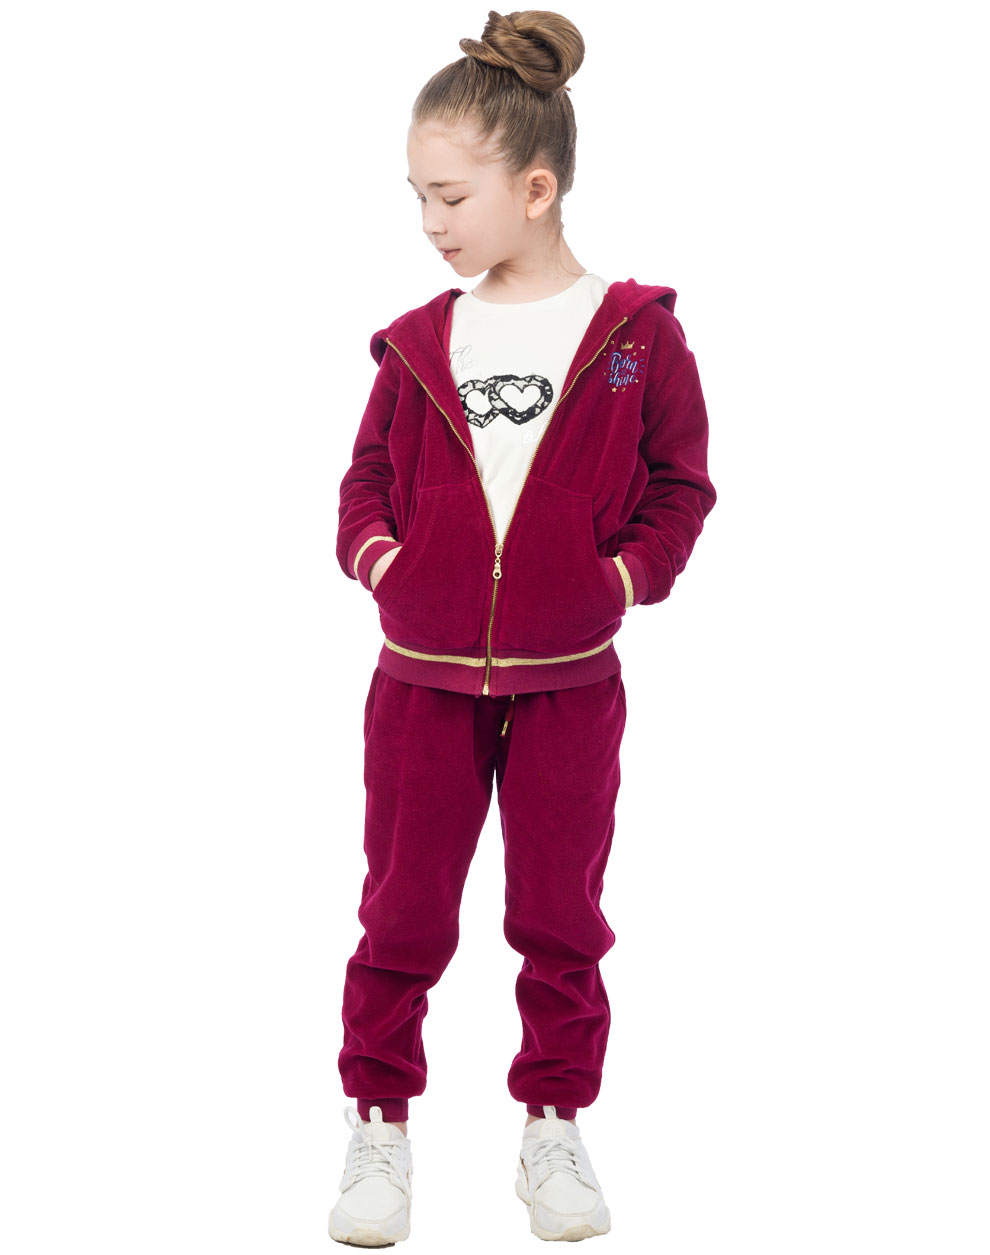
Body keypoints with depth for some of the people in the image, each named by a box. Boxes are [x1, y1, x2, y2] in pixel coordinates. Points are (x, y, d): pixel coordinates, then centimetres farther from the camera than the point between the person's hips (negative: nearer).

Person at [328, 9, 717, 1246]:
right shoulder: (418, 342, 0)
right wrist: (373, 551, -8)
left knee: (560, 915, 10)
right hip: (422, 676, 2)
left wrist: (629, 573, -14)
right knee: (403, 913, 7)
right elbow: (370, 477, 10)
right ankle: (378, 1124, 21)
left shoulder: (636, 333, -7)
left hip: (569, 681, -2)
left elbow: (679, 484, 0)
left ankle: (554, 1127, 25)